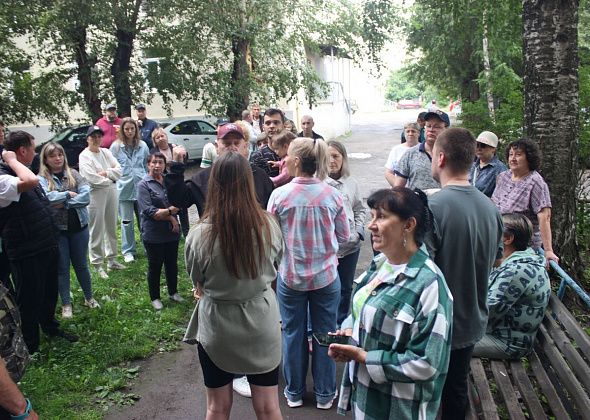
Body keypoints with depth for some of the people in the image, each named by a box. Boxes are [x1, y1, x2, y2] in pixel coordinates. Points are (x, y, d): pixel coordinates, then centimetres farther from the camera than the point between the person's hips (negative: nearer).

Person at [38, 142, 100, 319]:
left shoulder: (73, 174, 1)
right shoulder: (42, 179, -4)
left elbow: (86, 196, -11)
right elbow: (45, 198, -23)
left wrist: (63, 204, -17)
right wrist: (68, 194, -14)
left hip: (79, 226, 2)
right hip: (56, 229, -1)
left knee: (81, 265, 13)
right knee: (62, 268, 7)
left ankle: (89, 297, 30)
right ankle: (66, 304, 20)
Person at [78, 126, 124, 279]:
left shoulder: (106, 152, 10)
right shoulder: (84, 156, -8)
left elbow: (119, 170, 2)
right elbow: (92, 178, -18)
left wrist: (105, 173, -14)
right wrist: (110, 179, -7)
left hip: (111, 192, 6)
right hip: (96, 194, -6)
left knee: (111, 227, 15)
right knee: (97, 231, -1)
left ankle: (111, 259, 29)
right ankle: (98, 264, 8)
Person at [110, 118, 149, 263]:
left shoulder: (142, 146, 5)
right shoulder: (116, 146, -1)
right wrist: (116, 181, -2)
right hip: (124, 188, -1)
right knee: (127, 222, 6)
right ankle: (128, 251, 16)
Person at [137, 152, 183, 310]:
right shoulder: (144, 185, -11)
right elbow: (149, 211, -19)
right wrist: (170, 214, -24)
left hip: (172, 232, 5)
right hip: (154, 235, -5)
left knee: (172, 264, 18)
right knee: (155, 267, 11)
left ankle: (173, 292, 38)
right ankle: (155, 298, 27)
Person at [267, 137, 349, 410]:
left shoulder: (279, 195, -15)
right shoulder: (332, 195, -11)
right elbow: (344, 236, 0)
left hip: (290, 276, 0)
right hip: (326, 275, 1)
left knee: (293, 334, 16)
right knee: (325, 334, 14)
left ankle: (294, 392, 31)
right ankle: (324, 394, 28)